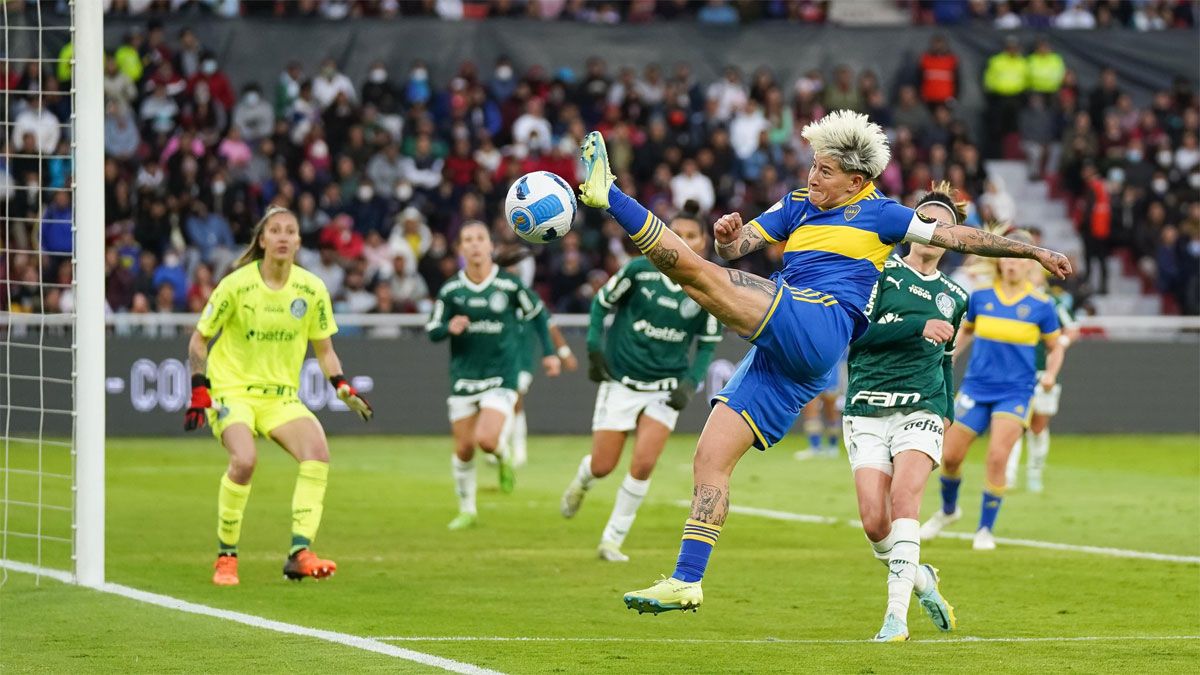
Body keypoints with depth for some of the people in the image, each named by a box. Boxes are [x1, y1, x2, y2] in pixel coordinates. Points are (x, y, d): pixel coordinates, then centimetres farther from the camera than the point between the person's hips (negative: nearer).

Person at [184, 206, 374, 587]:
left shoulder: (312, 290, 0)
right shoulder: (236, 285, -9)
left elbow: (324, 349, 12)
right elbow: (199, 340, 0)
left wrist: (344, 389, -3)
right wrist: (199, 393, -9)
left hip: (281, 395, 4)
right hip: (231, 389, -4)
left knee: (317, 450, -24)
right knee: (245, 460, -30)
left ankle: (299, 554, -22)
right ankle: (226, 555, -11)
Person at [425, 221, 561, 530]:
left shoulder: (510, 285, -6)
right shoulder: (451, 290, -2)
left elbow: (537, 314, 10)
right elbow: (432, 330, 2)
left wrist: (549, 352, 9)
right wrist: (449, 328, -20)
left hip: (501, 377, -2)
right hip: (463, 378, 2)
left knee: (486, 440, -20)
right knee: (464, 449, 5)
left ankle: (504, 458, 17)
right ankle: (466, 510, 24)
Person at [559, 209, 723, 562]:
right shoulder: (641, 269, -11)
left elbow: (708, 344, 5)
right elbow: (602, 301, 4)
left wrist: (690, 383, -9)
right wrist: (594, 348, -5)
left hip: (665, 388, 1)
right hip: (621, 382, -1)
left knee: (643, 464, -15)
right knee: (603, 467, 1)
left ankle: (613, 539, 3)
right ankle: (582, 481, 41)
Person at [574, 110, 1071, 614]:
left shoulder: (878, 214, 10)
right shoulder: (797, 207, 26)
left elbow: (958, 237, 13)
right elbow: (735, 248, 22)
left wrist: (1033, 252, 13)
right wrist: (727, 236, -3)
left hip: (818, 323, -7)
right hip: (779, 356, 7)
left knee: (696, 272, -23)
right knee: (709, 460, -2)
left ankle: (609, 197, -30)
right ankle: (686, 582, -3)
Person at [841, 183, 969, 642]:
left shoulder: (954, 297, 16)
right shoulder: (882, 272, 3)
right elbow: (857, 333, -10)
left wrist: (947, 411, 19)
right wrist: (918, 326, -17)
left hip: (921, 410, 1)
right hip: (866, 410, -1)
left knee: (904, 496, -24)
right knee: (874, 522, -11)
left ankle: (897, 613, -25)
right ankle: (920, 578, 20)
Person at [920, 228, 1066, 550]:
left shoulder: (1040, 305, -5)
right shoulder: (980, 296, 0)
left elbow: (1055, 346, 7)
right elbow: (965, 331, 16)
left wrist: (1050, 374, -11)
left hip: (1015, 393, -2)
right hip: (976, 388, 2)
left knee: (997, 457, -15)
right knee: (950, 455, 3)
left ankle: (985, 530, 2)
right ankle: (948, 510, 33)